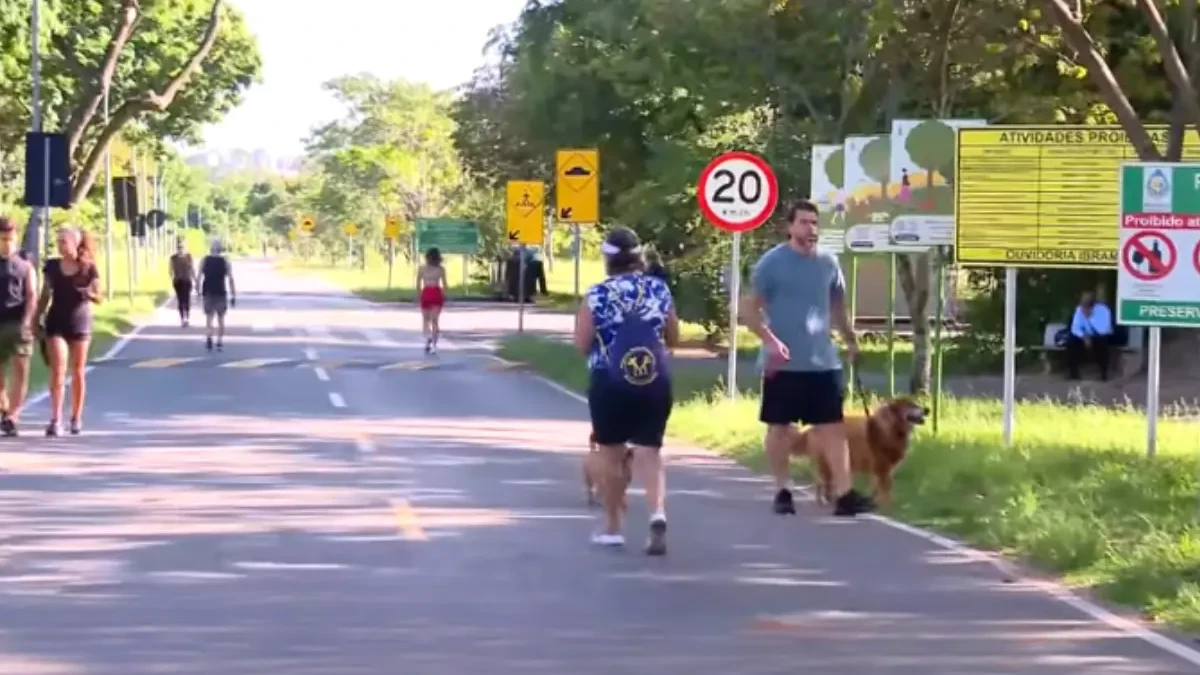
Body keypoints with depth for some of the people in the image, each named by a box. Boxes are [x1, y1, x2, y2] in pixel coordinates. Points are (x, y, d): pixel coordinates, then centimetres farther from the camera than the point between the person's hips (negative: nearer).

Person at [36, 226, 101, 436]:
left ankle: (76, 418, 18)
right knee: (58, 371, -9)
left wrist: (88, 294, -21)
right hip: (56, 322, 1)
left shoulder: (88, 269, -4)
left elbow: (98, 298, 0)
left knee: (77, 372, 7)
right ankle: (55, 419, -14)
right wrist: (37, 319, 3)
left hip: (79, 323, -1)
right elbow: (45, 296, 9)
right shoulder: (52, 266, 2)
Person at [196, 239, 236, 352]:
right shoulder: (225, 261, -2)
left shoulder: (204, 260, 1)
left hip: (207, 293, 0)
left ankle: (208, 338, -23)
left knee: (208, 317, 3)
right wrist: (233, 296, -2)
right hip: (221, 293, 0)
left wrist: (198, 292, 7)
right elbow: (231, 279, -6)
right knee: (221, 318, 14)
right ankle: (220, 343, 14)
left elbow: (199, 278, -4)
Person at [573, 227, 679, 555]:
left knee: (612, 454, 12)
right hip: (655, 383, 2)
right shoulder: (660, 290, 2)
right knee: (649, 453, 4)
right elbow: (673, 339, 10)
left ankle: (613, 528, 20)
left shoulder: (597, 295, -6)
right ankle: (658, 512, -21)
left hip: (609, 383, -2)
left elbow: (582, 344, -6)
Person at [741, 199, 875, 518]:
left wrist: (850, 339, 22)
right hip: (784, 363, -4)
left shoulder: (828, 262, 7)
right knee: (780, 427, 6)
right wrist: (770, 341, -20)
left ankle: (844, 494, -6)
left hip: (823, 361, 4)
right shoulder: (772, 262, -7)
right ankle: (782, 491, 17)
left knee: (834, 426, -3)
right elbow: (748, 309, -9)